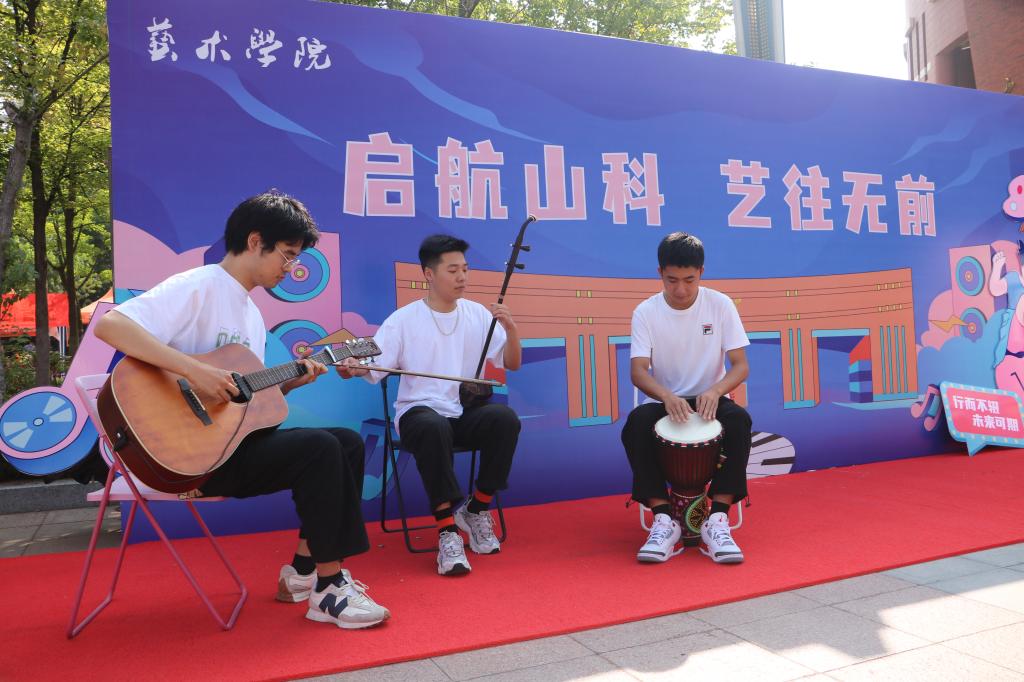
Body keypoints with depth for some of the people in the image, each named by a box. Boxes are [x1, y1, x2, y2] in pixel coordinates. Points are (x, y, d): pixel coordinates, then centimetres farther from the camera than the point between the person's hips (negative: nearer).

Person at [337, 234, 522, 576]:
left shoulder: (478, 314, 8)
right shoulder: (403, 320, 0)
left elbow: (512, 364, 8)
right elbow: (374, 366, -8)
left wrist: (510, 329, -10)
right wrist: (354, 367, -32)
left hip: (467, 411, 3)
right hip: (419, 411, -3)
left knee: (505, 418, -29)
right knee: (433, 427, -39)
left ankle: (477, 510, -8)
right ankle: (447, 529, -29)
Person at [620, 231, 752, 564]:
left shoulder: (720, 305, -5)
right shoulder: (646, 312, -6)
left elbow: (741, 365, -7)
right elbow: (638, 371, -14)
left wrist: (715, 391, -30)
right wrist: (666, 396, -37)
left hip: (709, 400, 0)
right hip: (664, 402, 0)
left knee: (739, 420, -32)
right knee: (636, 423, -32)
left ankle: (718, 519, -26)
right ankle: (664, 518, -23)